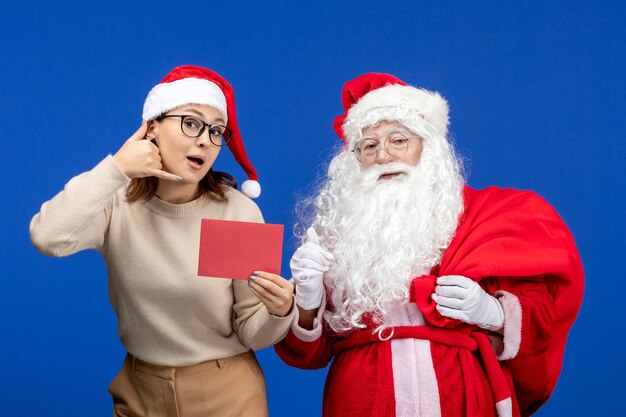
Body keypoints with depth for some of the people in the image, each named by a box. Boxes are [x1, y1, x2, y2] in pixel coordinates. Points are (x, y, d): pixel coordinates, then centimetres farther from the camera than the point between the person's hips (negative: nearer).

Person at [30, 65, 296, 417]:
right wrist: (116, 169, -26)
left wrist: (279, 312, -32)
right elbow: (48, 238, -30)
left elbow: (251, 334, -11)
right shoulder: (118, 203, -10)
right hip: (139, 389, 2)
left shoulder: (240, 212, -15)